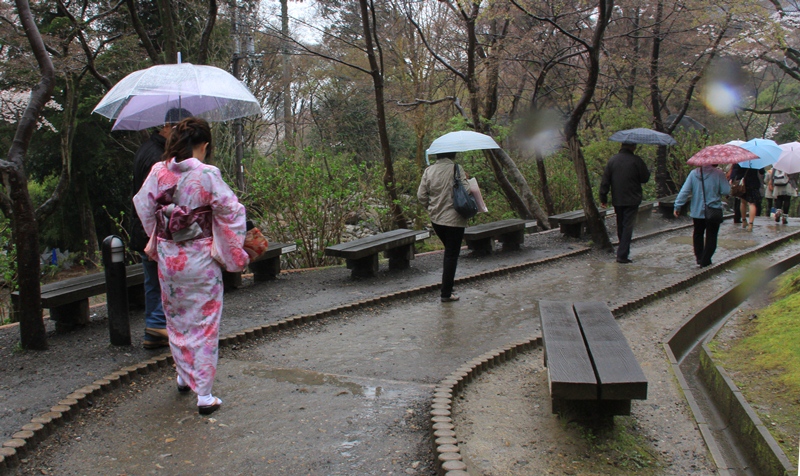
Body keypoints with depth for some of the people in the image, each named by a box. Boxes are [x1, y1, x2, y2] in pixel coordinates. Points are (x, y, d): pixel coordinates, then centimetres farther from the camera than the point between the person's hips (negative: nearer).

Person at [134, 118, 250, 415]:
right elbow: (231, 211, -12)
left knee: (176, 319, 21)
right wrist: (233, 251, 1)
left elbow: (144, 207, 9)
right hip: (200, 259, -4)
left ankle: (184, 376, 38)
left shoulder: (158, 172, -2)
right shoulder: (207, 174, -15)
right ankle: (204, 394, 6)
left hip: (167, 256, 4)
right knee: (204, 323, 4)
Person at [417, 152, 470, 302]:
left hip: (436, 219, 5)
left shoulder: (429, 171, 0)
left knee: (449, 250, 27)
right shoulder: (456, 169, -14)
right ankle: (446, 294, 7)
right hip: (454, 219, -5)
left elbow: (421, 195, 1)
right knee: (451, 256, 3)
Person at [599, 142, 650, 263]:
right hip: (632, 200, -4)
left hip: (617, 200, 4)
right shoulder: (636, 160, -10)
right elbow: (645, 178, -2)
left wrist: (603, 198, 5)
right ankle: (622, 255, -7)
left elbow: (605, 181, 0)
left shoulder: (612, 159, 1)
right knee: (628, 226, -1)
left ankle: (622, 251, 28)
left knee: (620, 226, 16)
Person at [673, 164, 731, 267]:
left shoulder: (694, 173, -3)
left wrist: (677, 206, -3)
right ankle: (705, 261, 3)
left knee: (698, 234, 20)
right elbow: (726, 191, -11)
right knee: (711, 237, 7)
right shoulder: (719, 174, -12)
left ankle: (699, 259, 22)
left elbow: (684, 191, -7)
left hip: (697, 212, 3)